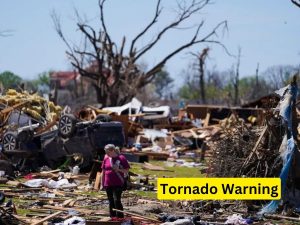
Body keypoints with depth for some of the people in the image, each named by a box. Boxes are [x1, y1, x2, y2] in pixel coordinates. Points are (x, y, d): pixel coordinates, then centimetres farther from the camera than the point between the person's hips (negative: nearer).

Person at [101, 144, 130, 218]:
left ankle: (120, 218, -10)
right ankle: (112, 218, 19)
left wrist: (118, 169, -19)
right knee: (111, 202, 10)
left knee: (117, 200, -15)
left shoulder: (121, 158, -5)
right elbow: (103, 171, 13)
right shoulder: (106, 158, 6)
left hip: (118, 184, -5)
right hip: (108, 184, 5)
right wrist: (102, 183, 12)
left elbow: (126, 171, -2)